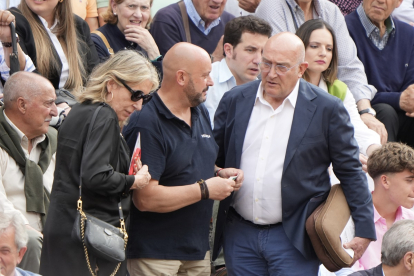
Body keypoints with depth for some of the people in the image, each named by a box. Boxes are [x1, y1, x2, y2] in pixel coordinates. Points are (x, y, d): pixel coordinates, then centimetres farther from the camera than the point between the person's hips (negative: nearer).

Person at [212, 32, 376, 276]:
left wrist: (364, 228, -2)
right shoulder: (235, 101, 6)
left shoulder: (327, 109, -3)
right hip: (239, 235, 3)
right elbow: (213, 159, 14)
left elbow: (350, 171, 1)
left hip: (293, 238, -3)